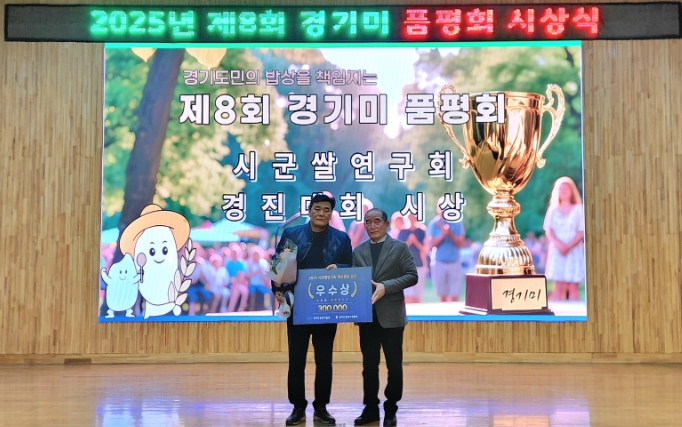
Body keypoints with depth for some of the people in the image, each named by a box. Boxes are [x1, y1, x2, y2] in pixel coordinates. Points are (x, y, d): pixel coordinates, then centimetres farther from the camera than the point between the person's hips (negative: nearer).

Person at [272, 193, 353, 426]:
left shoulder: (341, 239, 5)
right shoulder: (291, 234, 3)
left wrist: (338, 267, -16)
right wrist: (278, 290, -13)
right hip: (297, 307, -1)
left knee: (324, 360, 8)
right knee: (296, 360, 4)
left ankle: (321, 407, 19)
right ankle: (298, 407, 16)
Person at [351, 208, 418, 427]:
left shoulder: (400, 247, 0)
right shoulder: (358, 251, 11)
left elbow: (412, 276, -7)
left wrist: (386, 286, -18)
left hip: (391, 315, -3)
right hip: (366, 315, 3)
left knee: (394, 365, 4)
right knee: (369, 364, 9)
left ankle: (391, 409, 15)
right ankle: (371, 408, 19)